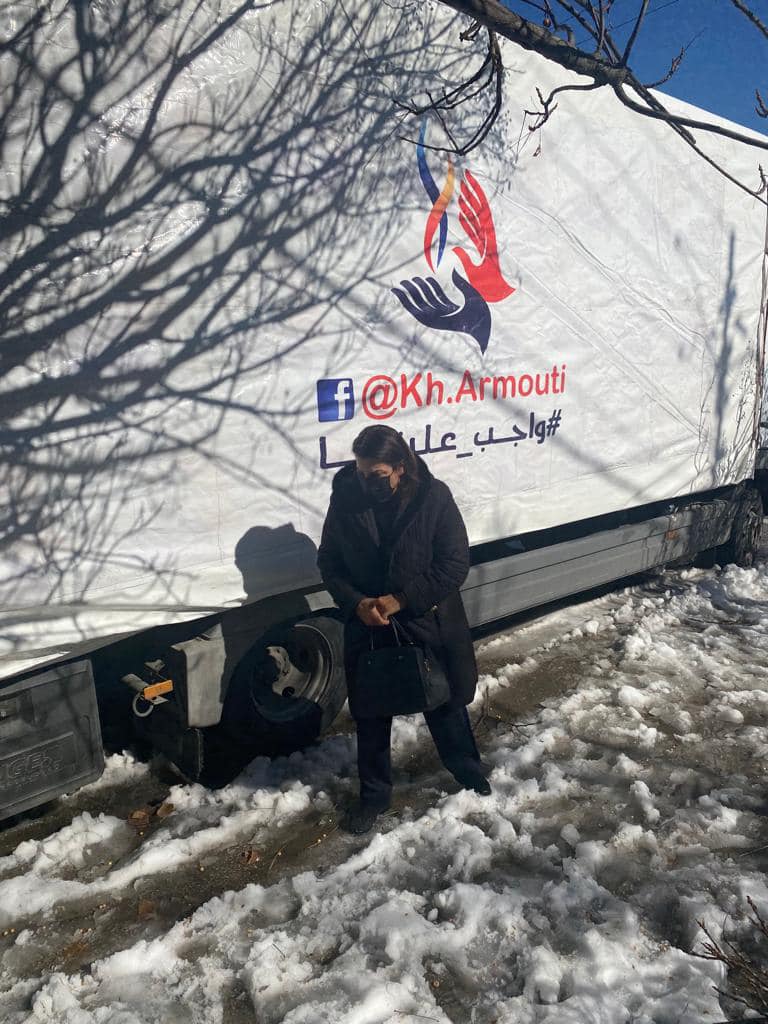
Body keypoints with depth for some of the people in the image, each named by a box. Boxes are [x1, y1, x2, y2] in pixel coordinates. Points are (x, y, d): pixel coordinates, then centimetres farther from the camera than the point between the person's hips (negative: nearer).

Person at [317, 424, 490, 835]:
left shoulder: (433, 496, -15)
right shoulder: (345, 498, -9)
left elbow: (455, 563, -14)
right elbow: (329, 562, 0)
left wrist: (401, 600, -19)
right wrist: (356, 602, -17)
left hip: (428, 624, -1)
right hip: (367, 627, 2)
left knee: (445, 703, 18)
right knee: (370, 715, 14)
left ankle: (467, 770, 45)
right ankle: (374, 793, 36)